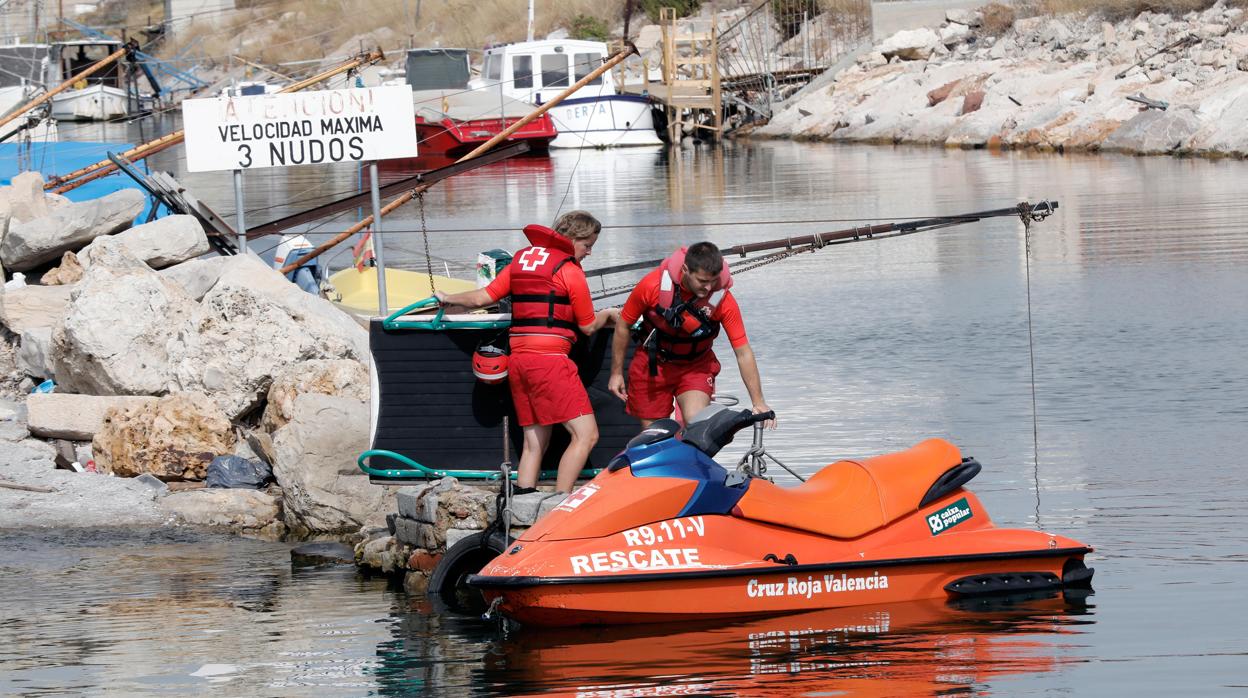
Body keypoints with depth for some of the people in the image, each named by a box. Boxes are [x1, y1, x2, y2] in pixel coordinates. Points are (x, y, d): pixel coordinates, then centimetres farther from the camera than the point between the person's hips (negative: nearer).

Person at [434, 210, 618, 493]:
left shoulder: (521, 259, 16)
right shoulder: (569, 270, -3)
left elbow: (482, 298, 15)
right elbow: (588, 326, 4)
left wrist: (448, 299, 33)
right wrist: (608, 314, 24)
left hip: (517, 360, 8)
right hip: (549, 360, -8)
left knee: (535, 443, 13)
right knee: (585, 434, -9)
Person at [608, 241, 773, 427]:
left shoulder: (723, 299, -25)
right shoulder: (653, 285, -24)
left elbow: (743, 353, -18)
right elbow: (623, 324, -7)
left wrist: (758, 403, -19)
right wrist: (616, 372, 1)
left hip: (696, 367, -1)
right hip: (652, 364, 1)